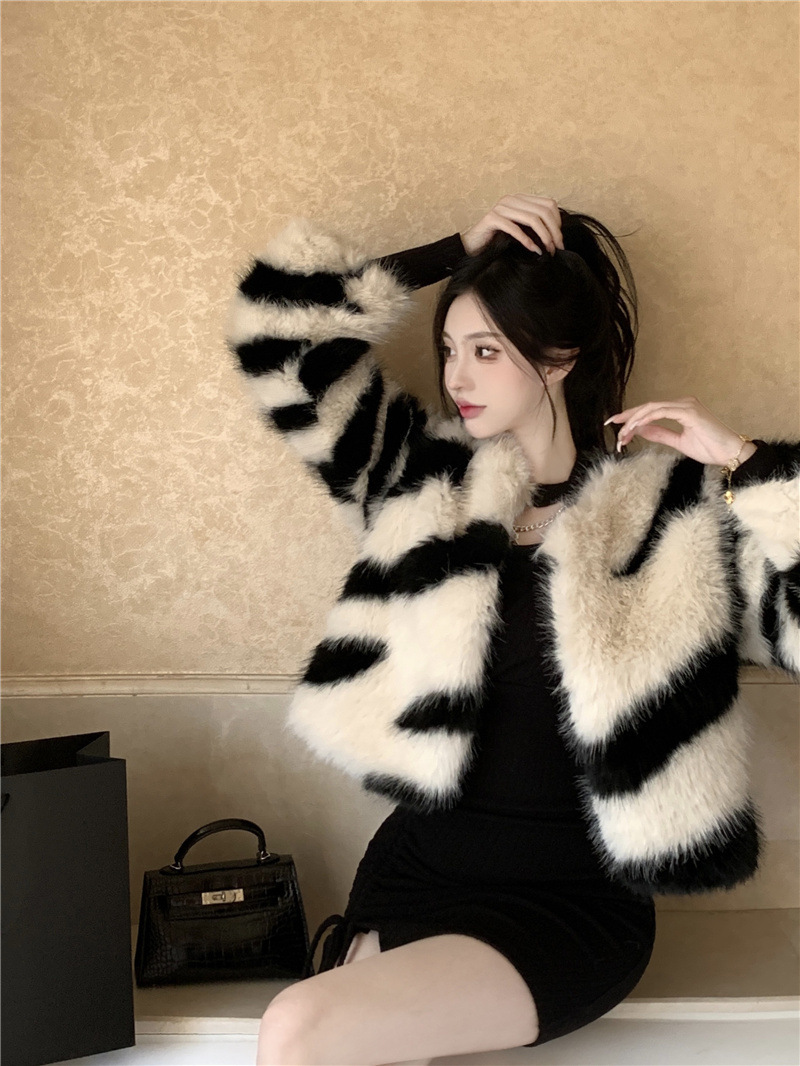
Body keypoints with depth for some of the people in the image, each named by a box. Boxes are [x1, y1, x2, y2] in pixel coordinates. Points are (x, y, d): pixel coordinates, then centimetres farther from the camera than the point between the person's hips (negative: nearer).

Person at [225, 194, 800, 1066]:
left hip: (572, 903, -3)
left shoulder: (677, 515, -4)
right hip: (418, 863, 4)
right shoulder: (424, 477, 5)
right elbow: (280, 335, 3)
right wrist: (454, 255, 0)